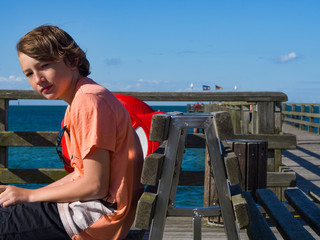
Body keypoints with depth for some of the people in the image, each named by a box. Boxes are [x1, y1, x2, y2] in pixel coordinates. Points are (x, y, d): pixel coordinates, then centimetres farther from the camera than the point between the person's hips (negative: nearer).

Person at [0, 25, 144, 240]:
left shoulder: (89, 100, -18)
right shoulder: (76, 103, 14)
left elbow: (96, 186, -20)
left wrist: (30, 195, -9)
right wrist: (22, 193, 8)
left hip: (101, 213, -10)